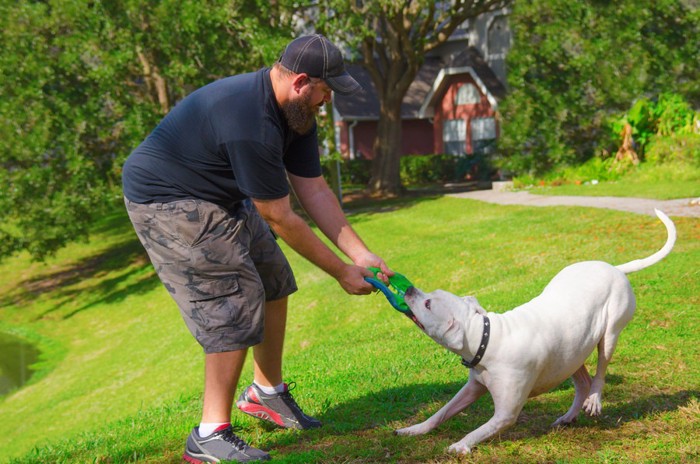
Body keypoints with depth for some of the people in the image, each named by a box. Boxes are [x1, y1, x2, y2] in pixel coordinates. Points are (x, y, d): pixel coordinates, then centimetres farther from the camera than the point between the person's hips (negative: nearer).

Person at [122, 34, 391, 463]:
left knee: (273, 282, 11)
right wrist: (341, 272, -16)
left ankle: (267, 392, 28)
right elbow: (280, 220, -26)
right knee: (235, 307, -14)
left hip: (222, 196, 10)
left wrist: (360, 254, -8)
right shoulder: (251, 124, -34)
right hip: (167, 202, -10)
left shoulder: (295, 111, -2)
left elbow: (314, 190, 0)